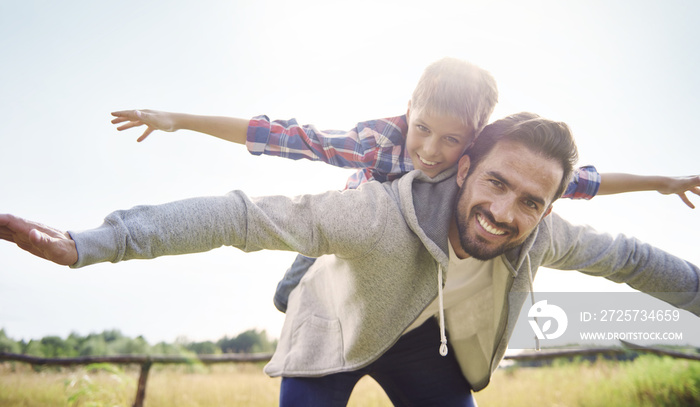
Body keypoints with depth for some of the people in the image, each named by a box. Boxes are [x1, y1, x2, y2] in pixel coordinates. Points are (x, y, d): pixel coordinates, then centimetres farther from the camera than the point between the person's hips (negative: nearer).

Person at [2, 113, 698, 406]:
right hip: (334, 330, -4)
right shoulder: (382, 214, -41)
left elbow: (629, 257, -4)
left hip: (425, 342, 5)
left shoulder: (542, 237, -24)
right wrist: (85, 245, -49)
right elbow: (243, 216, -45)